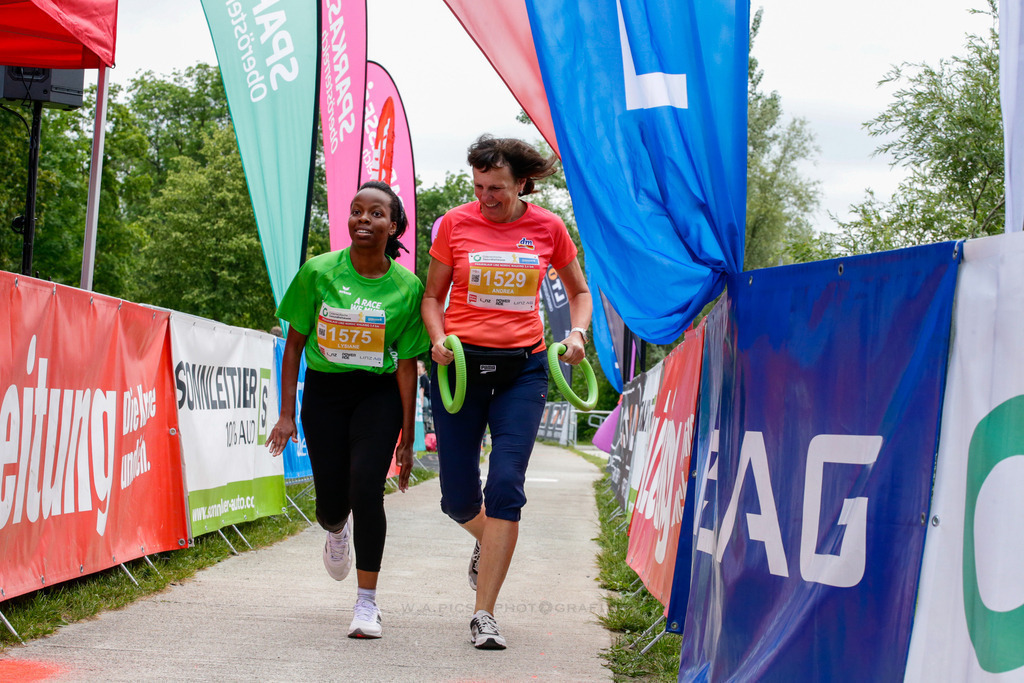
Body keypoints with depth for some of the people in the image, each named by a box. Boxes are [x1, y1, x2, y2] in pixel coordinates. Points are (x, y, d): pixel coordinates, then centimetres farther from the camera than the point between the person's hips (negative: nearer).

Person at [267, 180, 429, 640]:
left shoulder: (406, 287, -9)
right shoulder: (319, 272, -9)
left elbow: (406, 364, -5)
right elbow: (294, 344, 0)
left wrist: (407, 437, -4)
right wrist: (286, 414, -4)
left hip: (379, 395, -1)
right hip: (323, 392, 1)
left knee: (366, 488, -19)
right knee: (331, 503, 3)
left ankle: (367, 603, -5)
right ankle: (338, 531, 45)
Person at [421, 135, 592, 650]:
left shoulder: (548, 228, 3)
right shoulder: (455, 224, 1)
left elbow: (579, 291, 17)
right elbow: (432, 296, 10)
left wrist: (576, 333, -2)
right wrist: (439, 339, -10)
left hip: (523, 368, 0)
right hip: (460, 364, 1)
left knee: (506, 486, -12)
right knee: (458, 498, 3)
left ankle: (484, 615, -5)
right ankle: (487, 540, 41)